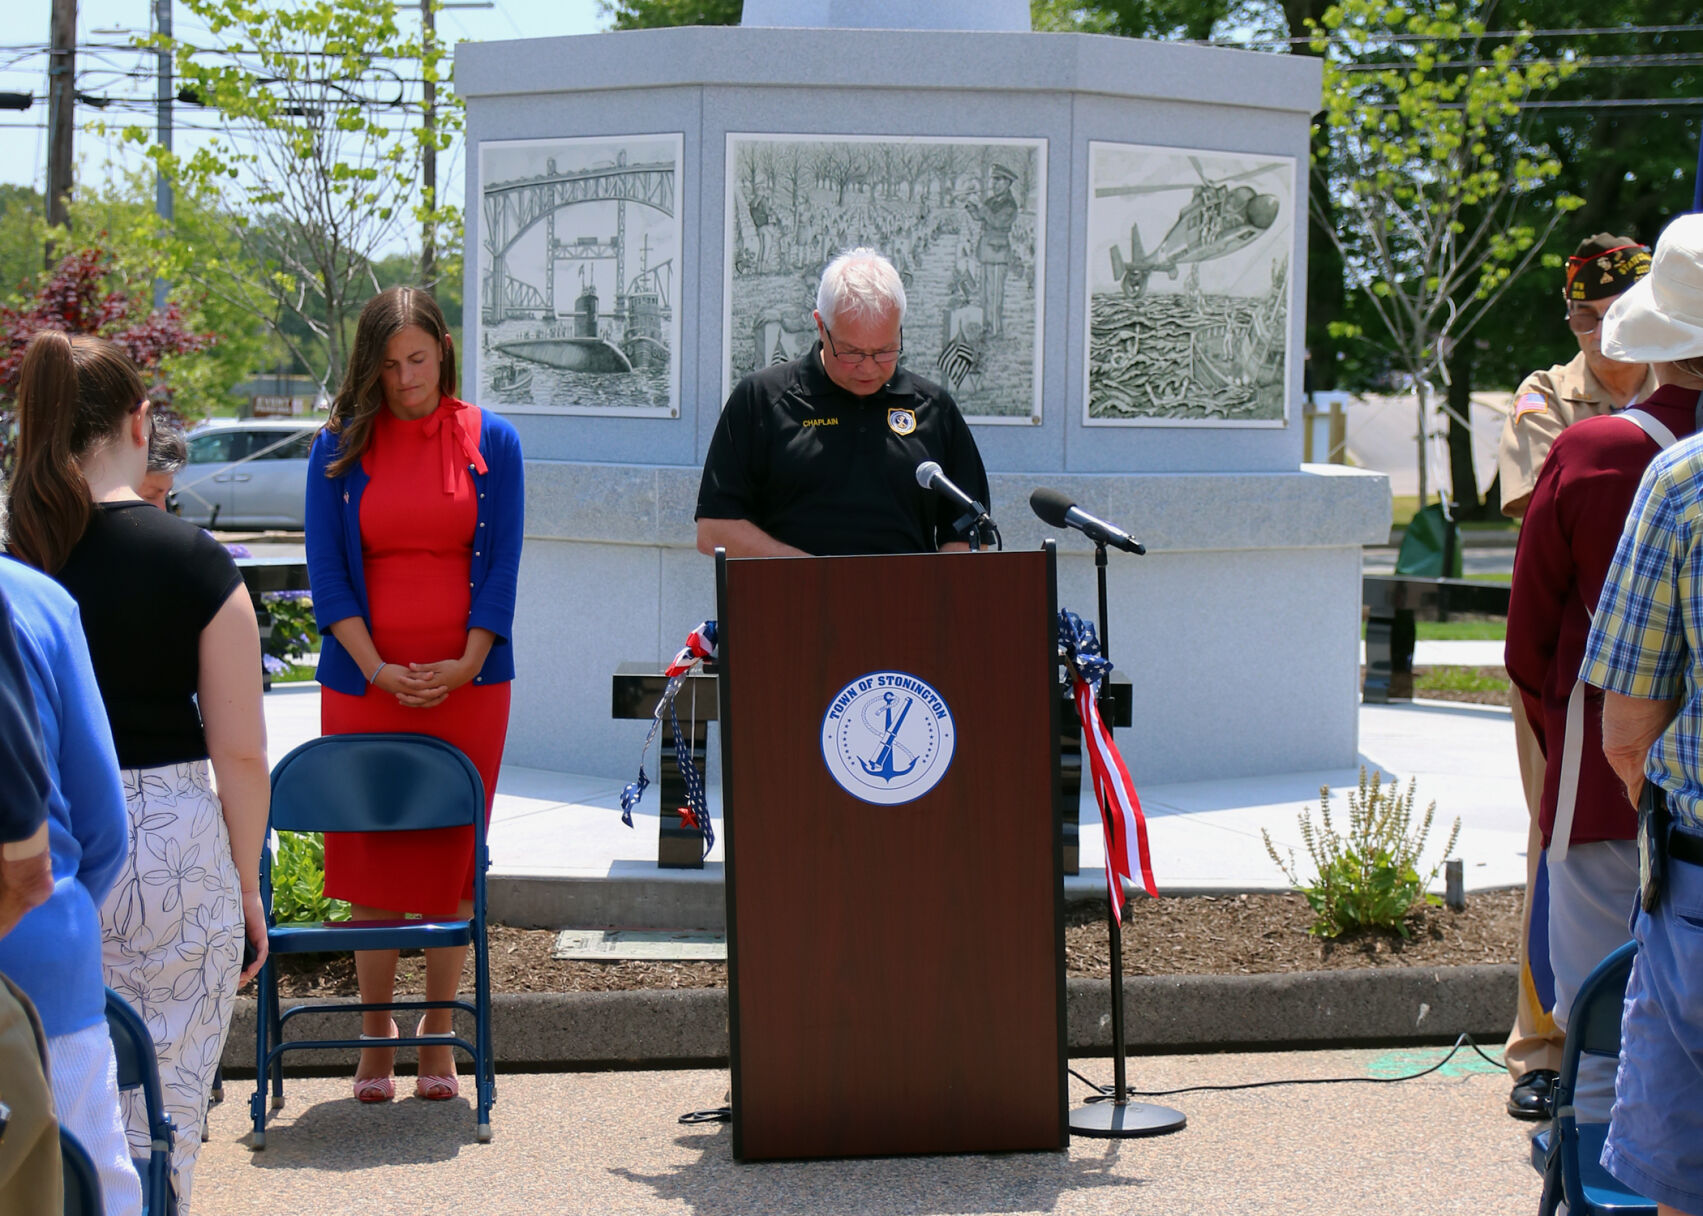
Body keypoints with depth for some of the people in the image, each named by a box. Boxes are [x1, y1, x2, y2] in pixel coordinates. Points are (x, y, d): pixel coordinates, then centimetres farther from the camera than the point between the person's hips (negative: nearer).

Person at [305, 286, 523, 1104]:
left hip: (468, 684, 0)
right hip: (363, 686, 0)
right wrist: (379, 669, -11)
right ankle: (376, 1036, 13)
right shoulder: (340, 447, 3)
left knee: (451, 860, 4)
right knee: (370, 861, 2)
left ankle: (438, 1035, 13)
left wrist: (464, 666, -11)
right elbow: (326, 569, -1)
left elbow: (500, 563, 0)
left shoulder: (491, 443, 3)